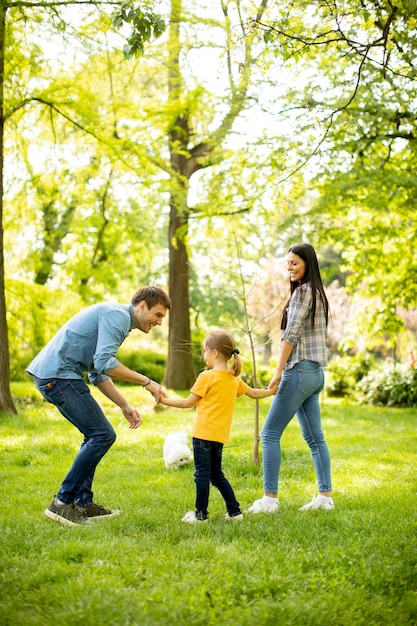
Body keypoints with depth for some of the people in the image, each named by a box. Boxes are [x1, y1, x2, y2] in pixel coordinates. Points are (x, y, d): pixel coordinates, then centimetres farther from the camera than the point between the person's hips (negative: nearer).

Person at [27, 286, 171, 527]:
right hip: (58, 374, -11)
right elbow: (104, 363, -22)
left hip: (50, 374, 11)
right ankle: (63, 502, -5)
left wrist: (125, 405, 17)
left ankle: (83, 503, 18)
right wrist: (146, 382, -13)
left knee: (96, 435, 15)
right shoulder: (117, 315, -10)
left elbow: (98, 374, 25)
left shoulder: (117, 320, 22)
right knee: (103, 435, -9)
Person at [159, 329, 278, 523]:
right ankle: (234, 511, 19)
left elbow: (188, 403, -7)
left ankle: (201, 514, 3)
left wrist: (165, 400, 3)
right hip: (220, 435, 8)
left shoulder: (207, 377, -10)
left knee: (202, 474, -1)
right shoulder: (234, 378, 11)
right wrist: (271, 391, 41)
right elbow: (254, 393, 23)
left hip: (204, 433, -8)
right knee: (216, 474, 18)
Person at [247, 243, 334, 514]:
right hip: (316, 373, 10)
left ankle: (270, 498, -6)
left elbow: (291, 335, -17)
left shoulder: (302, 291, -11)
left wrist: (279, 372, -17)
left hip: (299, 370, -10)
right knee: (315, 437, 10)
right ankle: (326, 496, 11)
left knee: (270, 433, -6)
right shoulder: (317, 292, 17)